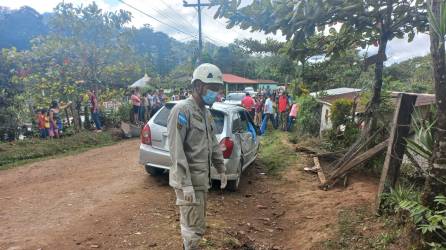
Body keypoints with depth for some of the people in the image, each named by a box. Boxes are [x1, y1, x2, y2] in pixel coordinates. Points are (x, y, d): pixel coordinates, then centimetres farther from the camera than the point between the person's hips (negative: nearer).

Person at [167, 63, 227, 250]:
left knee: (196, 224, 20)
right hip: (189, 180, -9)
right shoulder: (182, 110, -17)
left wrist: (221, 169, 18)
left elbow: (213, 143, 19)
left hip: (202, 178, 9)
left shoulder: (206, 112, 11)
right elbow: (176, 150, -22)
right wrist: (186, 184, -24)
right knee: (194, 227, 1)